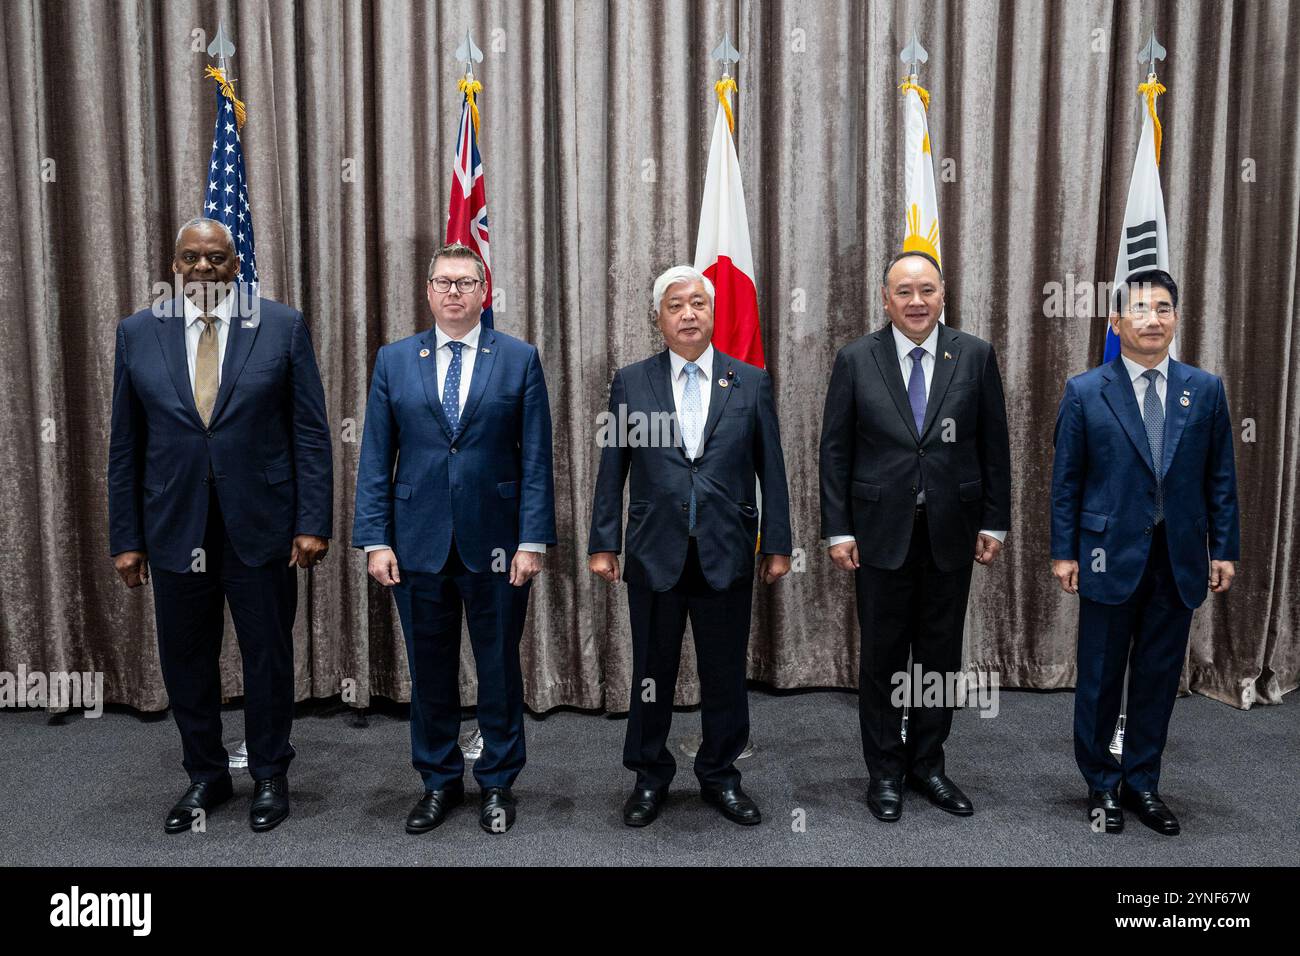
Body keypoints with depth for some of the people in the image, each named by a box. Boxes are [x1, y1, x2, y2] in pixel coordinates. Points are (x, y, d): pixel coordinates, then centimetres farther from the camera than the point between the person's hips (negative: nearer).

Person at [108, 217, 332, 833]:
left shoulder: (283, 326, -1)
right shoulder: (137, 333, 6)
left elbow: (310, 433, -3)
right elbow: (125, 446, 7)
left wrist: (313, 522, -9)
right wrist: (125, 537, 4)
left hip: (259, 526, -2)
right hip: (174, 526, 2)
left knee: (268, 656, 9)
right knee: (186, 661, 12)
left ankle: (270, 777, 27)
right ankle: (206, 777, 31)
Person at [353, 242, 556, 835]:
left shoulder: (519, 359, 2)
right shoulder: (394, 360, 7)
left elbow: (536, 458, -1)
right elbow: (375, 458, 5)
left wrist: (533, 540, -8)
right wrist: (375, 540, -2)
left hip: (495, 541, -1)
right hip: (418, 541, 2)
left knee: (500, 667, 9)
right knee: (429, 670, 11)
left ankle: (498, 783, 26)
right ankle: (439, 782, 29)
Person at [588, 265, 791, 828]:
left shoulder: (751, 382, 4)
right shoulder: (630, 382, 3)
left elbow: (771, 470, 5)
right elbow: (612, 471, 4)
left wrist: (777, 544, 2)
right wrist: (603, 544, 1)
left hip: (726, 555, 1)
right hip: (655, 555, 0)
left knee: (725, 675, 11)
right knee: (652, 673, 11)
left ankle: (720, 777, 30)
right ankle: (650, 777, 30)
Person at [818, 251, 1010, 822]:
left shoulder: (975, 356, 1)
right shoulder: (855, 360, -1)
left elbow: (993, 445, 5)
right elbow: (836, 450, -1)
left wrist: (994, 523, 3)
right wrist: (837, 530, -5)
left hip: (950, 531, 1)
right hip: (881, 532, -1)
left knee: (941, 653, 11)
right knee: (882, 656, 7)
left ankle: (927, 764, 28)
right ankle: (885, 771, 23)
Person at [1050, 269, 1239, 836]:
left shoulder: (1206, 390, 5)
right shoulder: (1085, 392, -2)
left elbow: (1220, 475, 7)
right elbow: (1066, 480, -1)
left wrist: (1224, 548, 4)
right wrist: (1063, 551, -3)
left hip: (1180, 558, 2)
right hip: (1111, 555, -2)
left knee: (1159, 676, 10)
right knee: (1100, 677, 7)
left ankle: (1141, 783, 26)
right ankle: (1101, 784, 24)